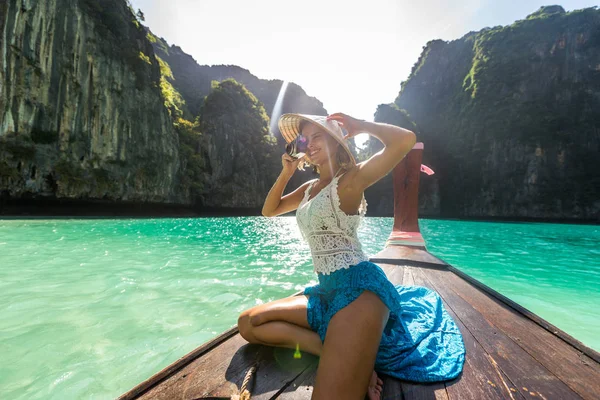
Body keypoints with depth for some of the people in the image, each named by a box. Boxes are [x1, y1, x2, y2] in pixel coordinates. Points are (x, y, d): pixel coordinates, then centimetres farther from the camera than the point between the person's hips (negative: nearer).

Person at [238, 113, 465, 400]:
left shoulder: (350, 179, -7)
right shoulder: (310, 188, 17)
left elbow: (405, 140, -22)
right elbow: (269, 211, 24)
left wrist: (359, 126, -5)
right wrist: (286, 172, 12)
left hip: (359, 286, -9)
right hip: (327, 290, 9)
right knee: (248, 324, 5)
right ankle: (333, 350, -4)